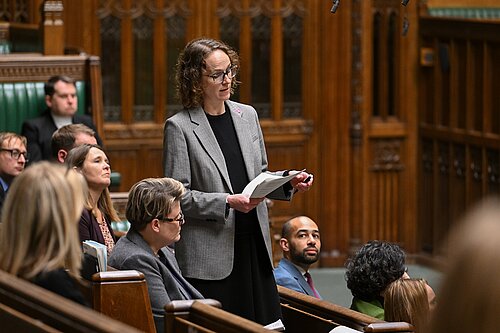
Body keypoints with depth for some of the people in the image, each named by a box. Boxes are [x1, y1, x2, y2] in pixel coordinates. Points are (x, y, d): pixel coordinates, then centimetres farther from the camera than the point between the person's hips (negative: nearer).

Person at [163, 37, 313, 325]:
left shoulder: (247, 115, 12)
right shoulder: (180, 126, -6)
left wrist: (288, 182, 1)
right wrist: (227, 202, -19)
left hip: (255, 246, 5)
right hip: (209, 255, -5)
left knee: (265, 323, 3)